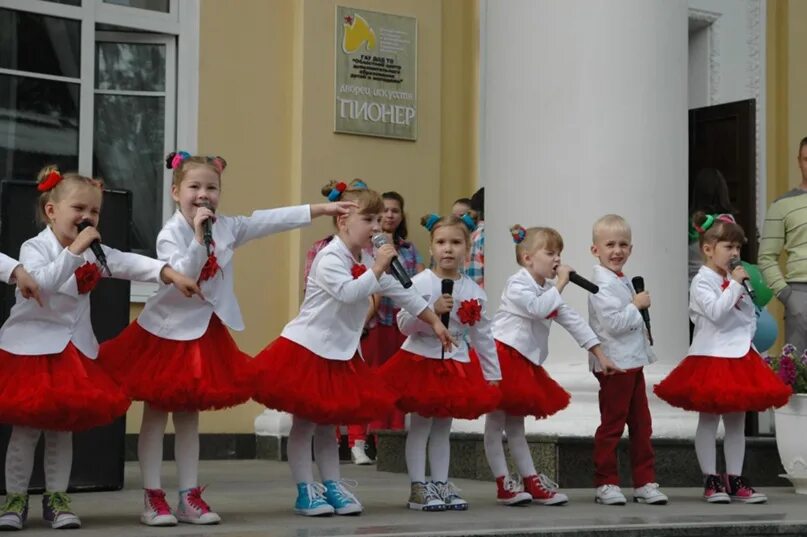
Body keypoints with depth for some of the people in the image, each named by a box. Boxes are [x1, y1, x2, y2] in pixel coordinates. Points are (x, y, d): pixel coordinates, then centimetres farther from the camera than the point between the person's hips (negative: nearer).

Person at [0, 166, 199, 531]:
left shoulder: (94, 251, 6)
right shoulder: (34, 248, -11)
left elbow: (130, 264, -5)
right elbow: (42, 282, -29)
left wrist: (170, 274, -19)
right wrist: (74, 250, -32)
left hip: (74, 349, 5)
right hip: (31, 346, -5)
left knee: (64, 425, 9)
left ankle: (56, 498, 17)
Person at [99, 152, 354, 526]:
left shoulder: (228, 227, 0)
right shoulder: (171, 235, -15)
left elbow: (273, 219, 0)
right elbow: (181, 278, -27)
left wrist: (322, 209, -3)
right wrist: (199, 238, -33)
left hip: (203, 333, 5)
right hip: (166, 330, -5)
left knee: (189, 415, 11)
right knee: (156, 413, 2)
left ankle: (189, 498, 14)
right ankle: (153, 497, 5)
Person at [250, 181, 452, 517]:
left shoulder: (368, 262, 8)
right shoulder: (329, 259, -17)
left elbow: (401, 293, 16)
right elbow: (349, 292, -34)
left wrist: (434, 322, 18)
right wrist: (377, 269, -28)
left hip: (340, 353, 8)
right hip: (306, 350, -8)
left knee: (328, 422, 13)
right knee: (304, 423, -1)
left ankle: (332, 486, 17)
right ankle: (305, 491, 3)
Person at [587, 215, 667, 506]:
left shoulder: (623, 281, 15)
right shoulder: (602, 285, -16)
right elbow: (613, 323, -25)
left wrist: (643, 330, 13)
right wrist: (637, 306, -16)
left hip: (633, 361, 9)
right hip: (614, 364, -9)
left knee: (642, 424, 10)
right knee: (612, 424, -1)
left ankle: (645, 482, 16)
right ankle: (606, 484, 8)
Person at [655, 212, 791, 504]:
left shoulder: (735, 280, 11)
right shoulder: (701, 282, -9)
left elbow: (750, 316, 18)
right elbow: (716, 311, -23)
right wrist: (735, 284, -20)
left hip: (740, 357, 7)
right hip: (711, 357, -7)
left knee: (736, 421, 9)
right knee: (708, 420, 0)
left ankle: (735, 481, 15)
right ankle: (712, 482, 5)